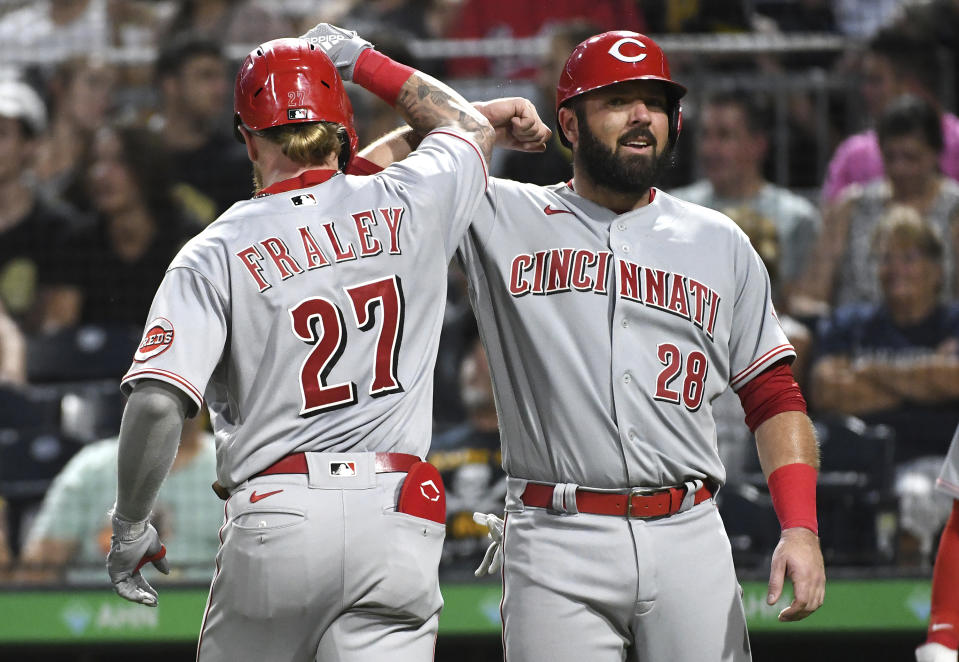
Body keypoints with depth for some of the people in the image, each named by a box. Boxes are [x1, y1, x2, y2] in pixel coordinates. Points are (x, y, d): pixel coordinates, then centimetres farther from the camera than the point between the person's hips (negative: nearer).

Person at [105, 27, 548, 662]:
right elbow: (470, 129, 30)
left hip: (275, 519, -1)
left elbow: (156, 402, -11)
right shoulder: (406, 205, 6)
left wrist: (130, 526, 2)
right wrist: (361, 60, 38)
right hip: (396, 519, 1)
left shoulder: (214, 254, -1)